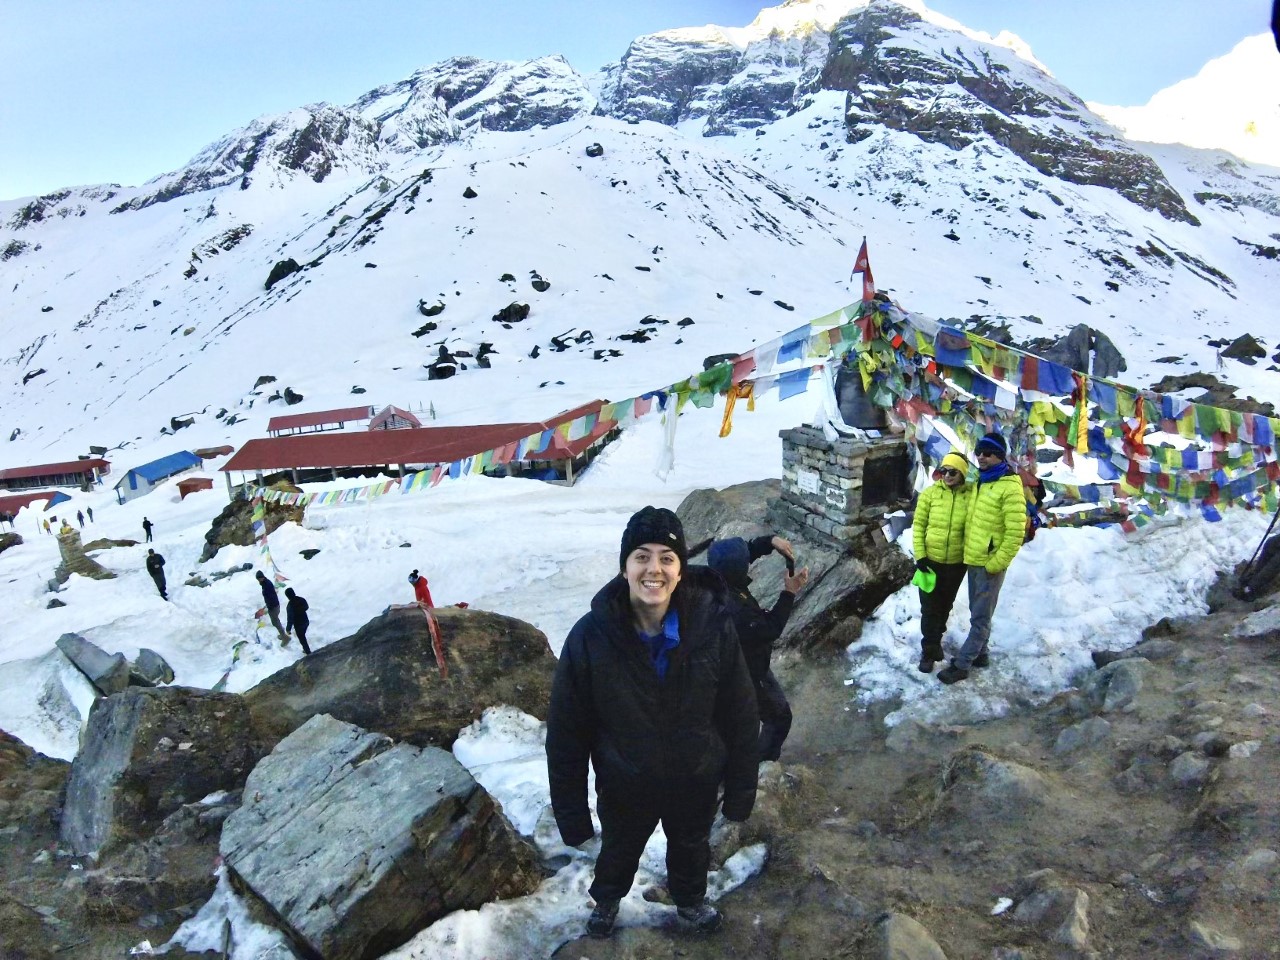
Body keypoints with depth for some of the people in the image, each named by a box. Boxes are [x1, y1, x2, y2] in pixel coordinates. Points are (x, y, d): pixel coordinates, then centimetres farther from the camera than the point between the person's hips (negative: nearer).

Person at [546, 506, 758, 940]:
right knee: (619, 852, 30)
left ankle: (690, 902, 63)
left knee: (691, 849, 31)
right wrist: (571, 809, -11)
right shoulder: (591, 636, -28)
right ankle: (606, 899, 62)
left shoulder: (713, 626, -26)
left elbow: (740, 715, -13)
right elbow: (566, 731, -18)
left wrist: (741, 788, -5)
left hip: (696, 784, 1)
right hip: (624, 787, -1)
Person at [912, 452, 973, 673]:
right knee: (929, 608, 4)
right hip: (930, 560, -1)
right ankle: (928, 651, 16)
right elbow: (918, 525, -5)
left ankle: (936, 640, 40)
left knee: (945, 605, 19)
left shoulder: (971, 496, -7)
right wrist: (920, 555, -10)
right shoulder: (930, 493, -8)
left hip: (957, 563, 1)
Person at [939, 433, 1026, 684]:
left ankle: (962, 665, 2)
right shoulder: (979, 483, 11)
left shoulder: (1009, 487, -15)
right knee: (978, 612, 19)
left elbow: (1015, 532, -19)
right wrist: (968, 553, 15)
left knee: (980, 617, 0)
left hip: (990, 565, -8)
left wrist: (996, 564, -18)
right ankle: (979, 654, 32)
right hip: (972, 560, 8)